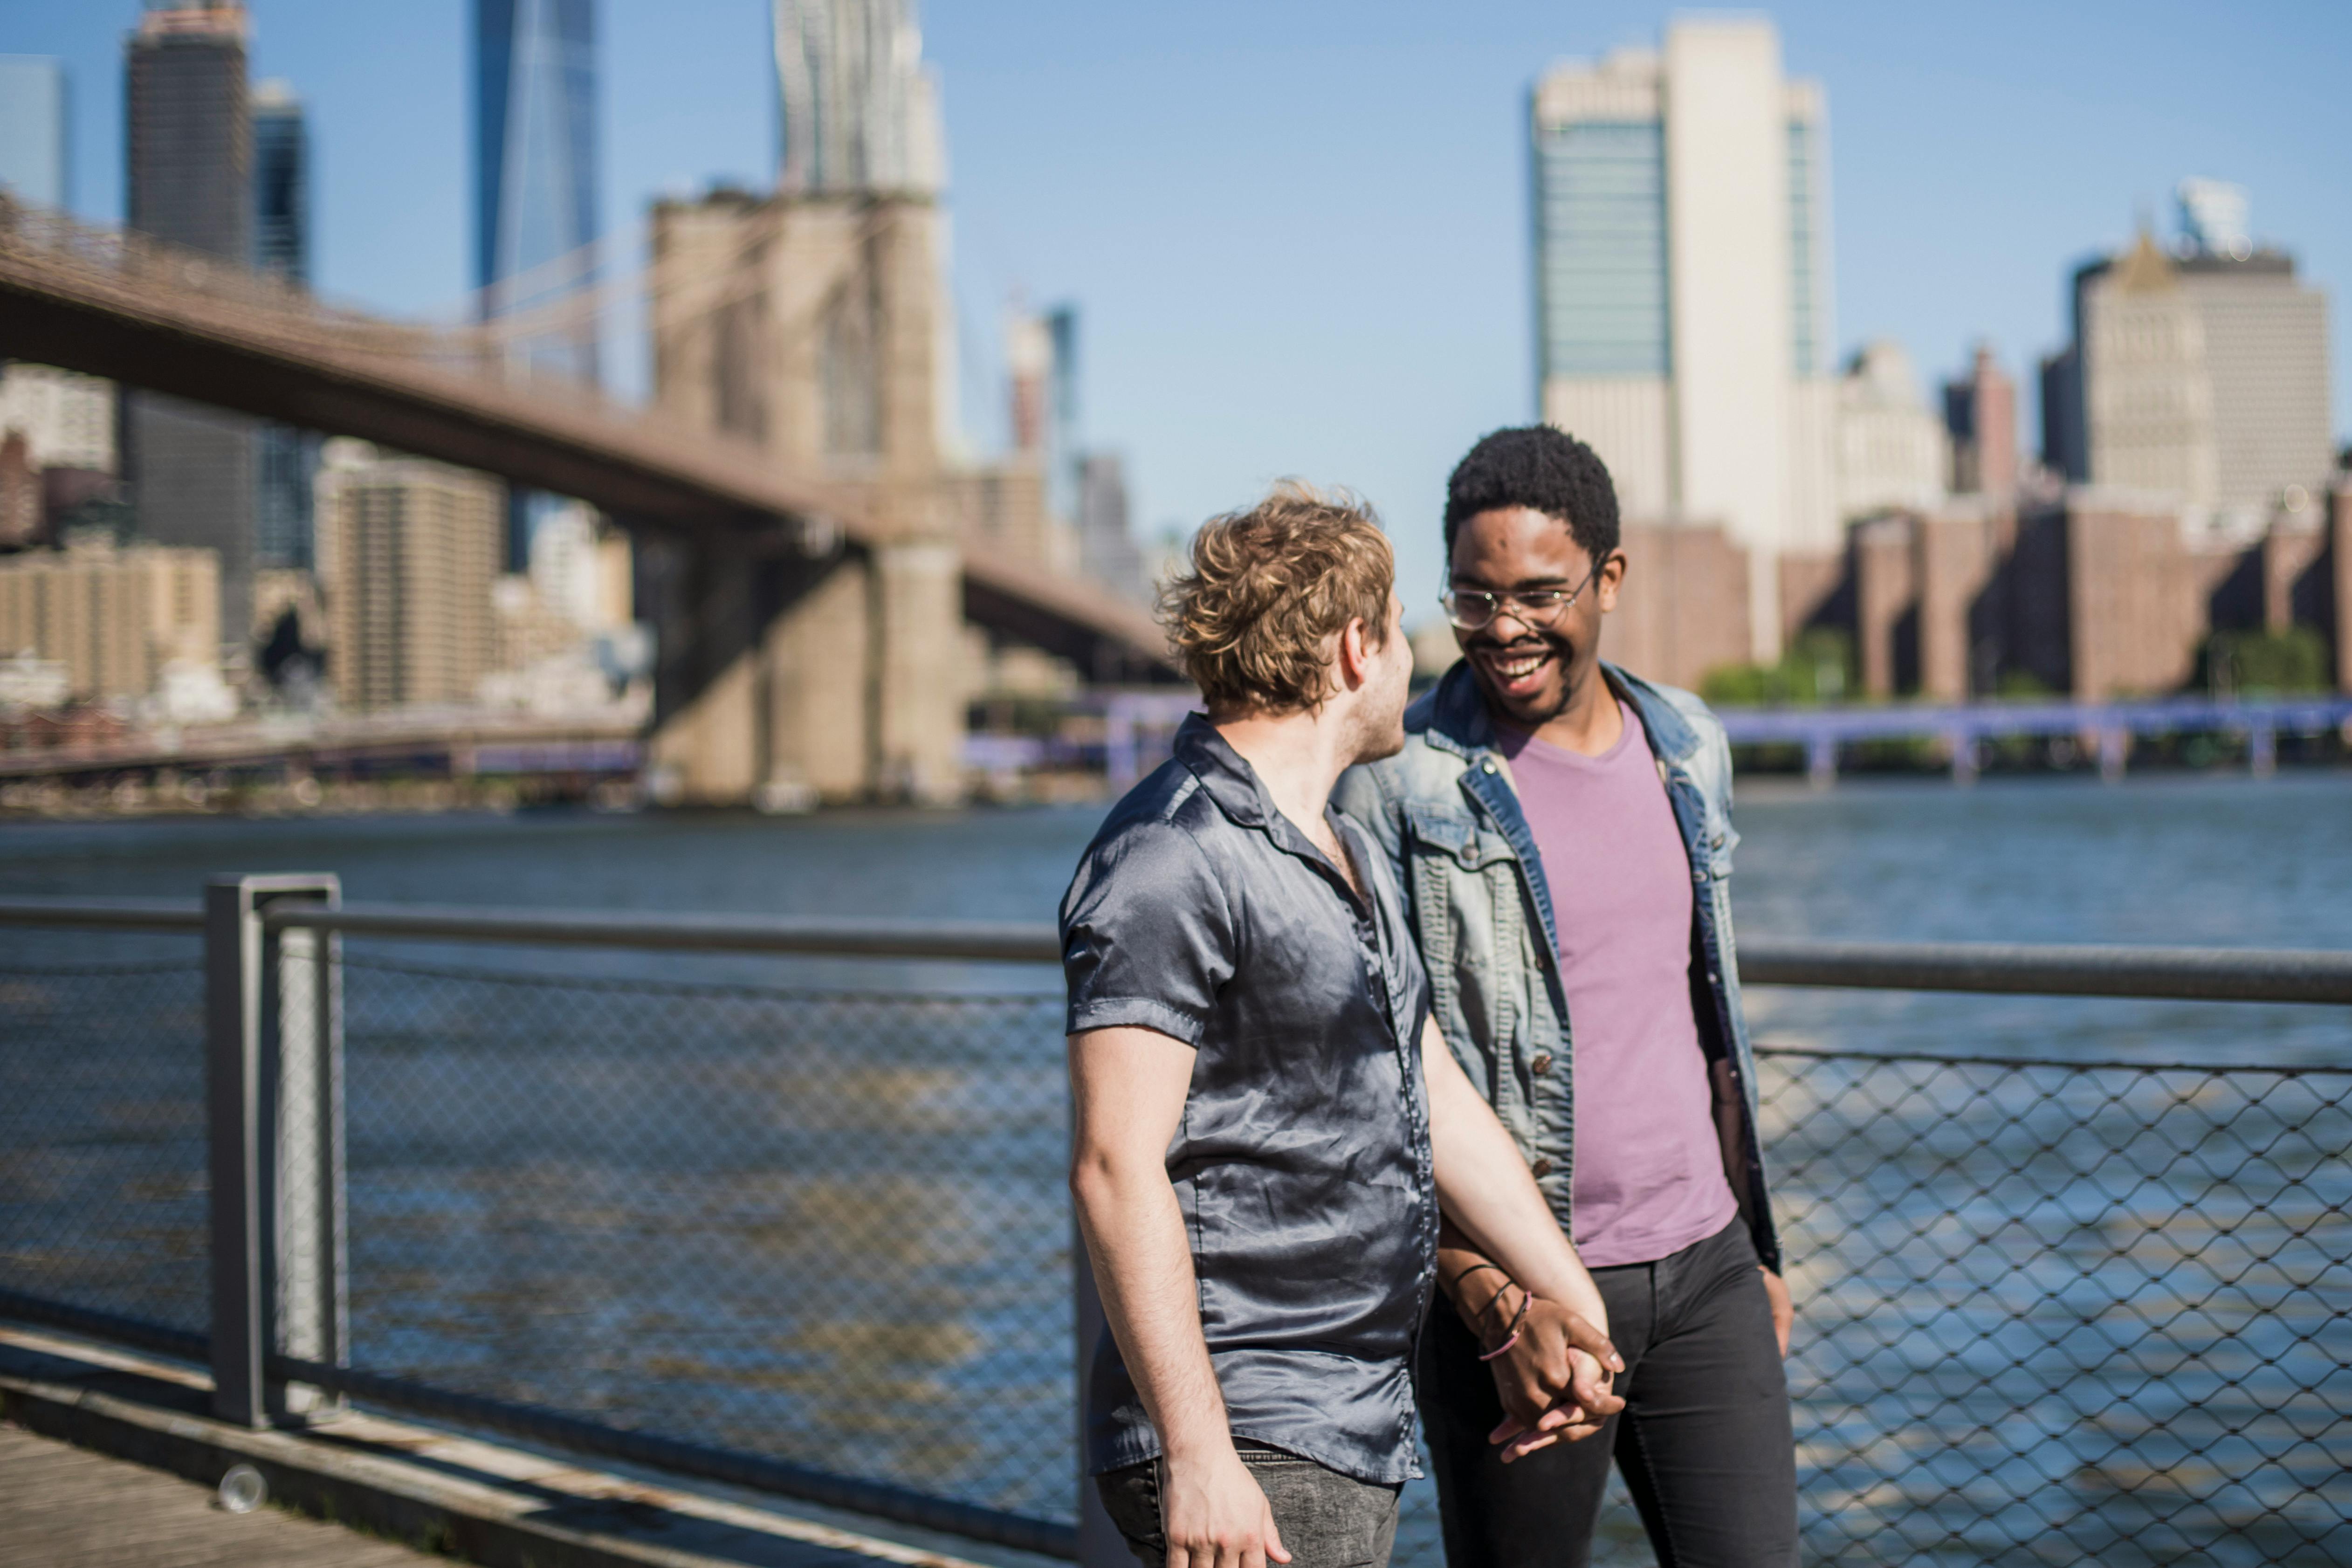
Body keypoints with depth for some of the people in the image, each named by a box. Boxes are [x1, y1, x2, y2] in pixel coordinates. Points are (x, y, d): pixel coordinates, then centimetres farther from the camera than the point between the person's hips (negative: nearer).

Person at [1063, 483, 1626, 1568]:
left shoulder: (1350, 858, 17)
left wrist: (1572, 1307, 25)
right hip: (1240, 1450, -9)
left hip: (1360, 1437, 9)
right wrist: (1195, 1456, -24)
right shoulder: (1173, 859, -15)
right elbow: (1115, 1167, -21)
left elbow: (1437, 1100, 23)